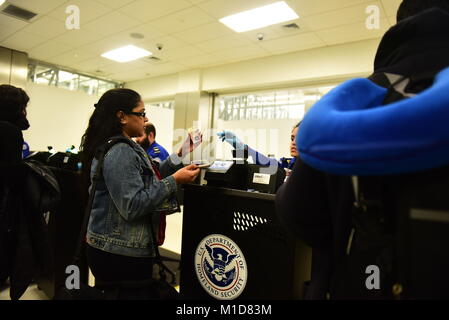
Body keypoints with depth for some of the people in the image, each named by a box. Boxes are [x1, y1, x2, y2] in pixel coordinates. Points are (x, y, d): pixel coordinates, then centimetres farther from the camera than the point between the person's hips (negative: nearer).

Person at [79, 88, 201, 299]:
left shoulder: (124, 147, 10)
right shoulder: (119, 152, -22)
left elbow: (147, 180, 14)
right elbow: (132, 206, -27)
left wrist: (179, 157, 8)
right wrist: (174, 181, -24)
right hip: (122, 254, -10)